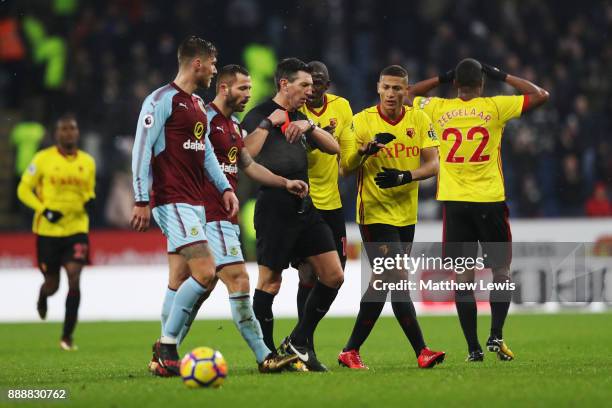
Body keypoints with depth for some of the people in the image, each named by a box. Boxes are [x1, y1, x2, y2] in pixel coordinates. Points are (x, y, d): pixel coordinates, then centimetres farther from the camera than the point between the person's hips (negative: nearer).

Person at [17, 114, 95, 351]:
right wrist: (44, 210, -15)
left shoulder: (87, 162, 5)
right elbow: (24, 189, -1)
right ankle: (42, 298, 48)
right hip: (48, 231, -1)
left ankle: (67, 336, -9)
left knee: (74, 277, -16)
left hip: (77, 229, 1)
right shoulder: (43, 159, -5)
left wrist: (90, 201, -4)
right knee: (52, 284, 7)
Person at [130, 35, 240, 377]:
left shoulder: (199, 105, 19)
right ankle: (167, 345, -10)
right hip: (173, 202, -9)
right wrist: (142, 201, -15)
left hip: (196, 203, 9)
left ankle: (165, 354, 11)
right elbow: (142, 149, -12)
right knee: (205, 272, -18)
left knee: (179, 281, 8)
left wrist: (225, 187, 16)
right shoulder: (162, 100, -8)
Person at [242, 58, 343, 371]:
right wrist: (268, 123, -17)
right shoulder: (259, 115, -5)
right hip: (274, 209, -8)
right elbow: (245, 155, -19)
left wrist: (309, 126, -1)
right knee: (270, 281, -4)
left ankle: (298, 343, 14)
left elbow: (333, 148, 14)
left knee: (333, 276, 3)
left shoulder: (299, 118, 20)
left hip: (304, 207, 8)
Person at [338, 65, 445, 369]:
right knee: (398, 281, -14)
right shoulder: (362, 121, -5)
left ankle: (351, 351, 17)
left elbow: (433, 164, -3)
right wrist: (366, 149, -27)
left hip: (406, 215, 5)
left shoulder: (419, 120, 3)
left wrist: (405, 176, -20)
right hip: (375, 214, -5)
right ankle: (421, 351, -12)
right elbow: (346, 166, -8)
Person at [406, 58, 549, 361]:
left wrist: (441, 79, 19)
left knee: (463, 276, 3)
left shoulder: (437, 109, 1)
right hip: (489, 200, -2)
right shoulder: (494, 108, -4)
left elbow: (407, 94, 21)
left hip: (453, 202, 2)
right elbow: (540, 95, 5)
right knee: (500, 269, 10)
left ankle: (473, 347, 1)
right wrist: (502, 77, 9)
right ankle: (496, 336, -3)